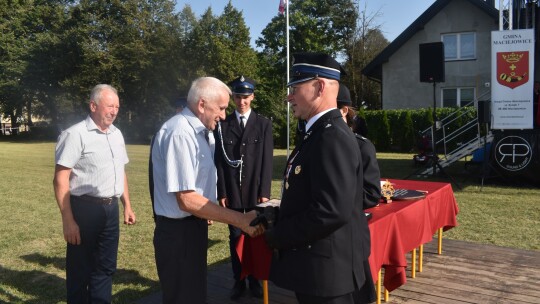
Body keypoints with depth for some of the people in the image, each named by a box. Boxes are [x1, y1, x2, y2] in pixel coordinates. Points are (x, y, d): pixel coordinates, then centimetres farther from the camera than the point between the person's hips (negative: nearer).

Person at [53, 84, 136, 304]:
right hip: (85, 209, -7)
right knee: (80, 269, 7)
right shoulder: (76, 134, -13)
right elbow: (60, 179, -16)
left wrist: (127, 205, 18)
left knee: (106, 267, 17)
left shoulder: (117, 134, 11)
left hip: (111, 208, 7)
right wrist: (68, 220, -20)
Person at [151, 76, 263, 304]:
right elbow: (187, 200, -26)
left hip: (194, 226, 9)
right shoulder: (180, 133, -23)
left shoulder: (202, 131, 6)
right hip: (179, 231, -9)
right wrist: (240, 220, -24)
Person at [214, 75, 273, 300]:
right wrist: (221, 192, -4)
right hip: (232, 190, 0)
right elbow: (219, 160, 1)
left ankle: (254, 279, 21)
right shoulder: (222, 124, 2)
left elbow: (267, 161, -1)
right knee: (235, 236, 8)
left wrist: (264, 192, -6)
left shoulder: (264, 124, 3)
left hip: (255, 190, 0)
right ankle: (238, 280, 19)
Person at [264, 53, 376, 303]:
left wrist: (276, 237, -17)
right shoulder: (320, 133, 10)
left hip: (328, 272, -9)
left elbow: (332, 211, -29)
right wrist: (277, 221, 3)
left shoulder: (332, 137, -22)